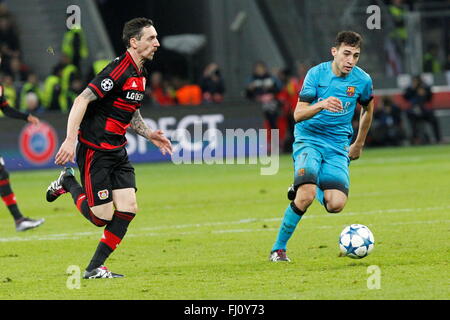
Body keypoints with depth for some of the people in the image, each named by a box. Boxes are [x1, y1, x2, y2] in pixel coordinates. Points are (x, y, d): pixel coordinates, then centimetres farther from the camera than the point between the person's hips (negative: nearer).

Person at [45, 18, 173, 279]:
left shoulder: (140, 75, 11)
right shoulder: (118, 71, -19)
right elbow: (82, 100, -23)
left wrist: (150, 134, 12)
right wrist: (70, 140, -30)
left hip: (117, 150, 9)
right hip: (94, 150, -9)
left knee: (128, 208, -3)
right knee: (102, 217, -7)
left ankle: (95, 268, 6)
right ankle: (68, 183, 21)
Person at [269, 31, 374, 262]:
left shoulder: (362, 80, 1)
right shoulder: (317, 73, -8)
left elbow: (368, 109, 22)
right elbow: (298, 115, -13)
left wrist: (359, 144, 25)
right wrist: (321, 105, -32)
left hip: (338, 146, 3)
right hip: (308, 140, -3)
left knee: (336, 205, -16)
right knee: (306, 197, -26)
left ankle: (302, 189, 17)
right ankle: (278, 248, -8)